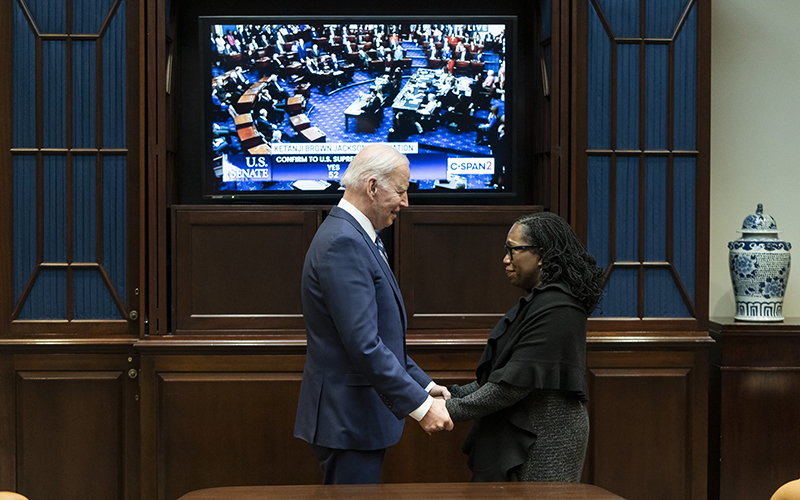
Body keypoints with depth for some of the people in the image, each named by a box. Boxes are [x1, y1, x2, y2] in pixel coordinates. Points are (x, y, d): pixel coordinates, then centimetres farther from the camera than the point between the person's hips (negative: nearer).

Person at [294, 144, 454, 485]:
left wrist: (424, 385, 15)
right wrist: (419, 405, -22)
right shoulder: (343, 243, -20)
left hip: (357, 415, 10)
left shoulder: (354, 237, 14)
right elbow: (364, 344, -26)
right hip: (347, 419, -10)